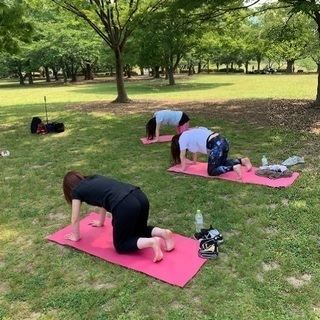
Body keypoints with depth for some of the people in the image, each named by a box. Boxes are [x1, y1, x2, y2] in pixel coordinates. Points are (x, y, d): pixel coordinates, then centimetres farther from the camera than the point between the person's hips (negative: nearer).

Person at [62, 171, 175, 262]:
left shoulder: (77, 190, 16)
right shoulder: (95, 178, 33)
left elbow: (75, 218, 26)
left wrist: (76, 236, 44)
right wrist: (100, 222, 60)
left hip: (126, 206, -7)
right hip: (141, 197, 8)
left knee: (120, 246, 14)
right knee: (139, 230, 33)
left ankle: (152, 242, -7)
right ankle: (163, 233, 8)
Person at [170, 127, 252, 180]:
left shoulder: (182, 138, 5)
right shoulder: (190, 134, 29)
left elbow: (182, 155, 10)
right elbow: (194, 149, 39)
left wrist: (183, 168, 23)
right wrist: (194, 162, 45)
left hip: (216, 146, -9)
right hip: (222, 141, 9)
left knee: (211, 172, 0)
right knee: (221, 163, 29)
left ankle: (233, 167, -19)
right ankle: (242, 161, 15)